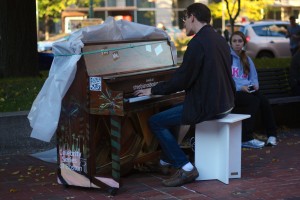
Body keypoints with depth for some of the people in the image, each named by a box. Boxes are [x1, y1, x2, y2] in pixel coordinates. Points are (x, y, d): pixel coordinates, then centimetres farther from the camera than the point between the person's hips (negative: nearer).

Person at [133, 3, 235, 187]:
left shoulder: (197, 43, -18)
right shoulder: (219, 39, 11)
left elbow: (181, 79, -18)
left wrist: (153, 90, -4)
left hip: (207, 107, -10)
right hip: (223, 102, 10)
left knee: (155, 122, -1)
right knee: (170, 112, 27)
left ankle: (185, 168, -4)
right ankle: (166, 161, 35)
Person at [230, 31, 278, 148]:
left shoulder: (247, 59, 21)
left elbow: (253, 77, 21)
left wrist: (255, 85, -2)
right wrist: (240, 87, -20)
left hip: (247, 90, 6)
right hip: (232, 92, -6)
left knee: (264, 101, -24)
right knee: (254, 101, -31)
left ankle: (272, 135, -16)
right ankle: (245, 139, -30)